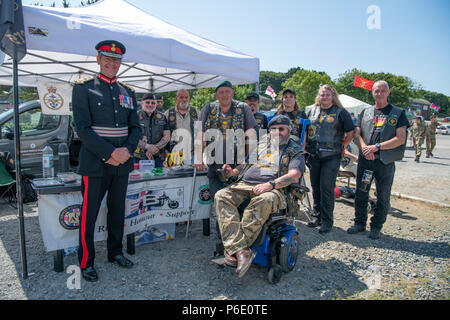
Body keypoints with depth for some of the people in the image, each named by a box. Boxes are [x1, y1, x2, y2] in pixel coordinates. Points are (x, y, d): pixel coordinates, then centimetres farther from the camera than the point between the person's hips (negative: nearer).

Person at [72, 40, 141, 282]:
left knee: (117, 211, 15)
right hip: (95, 163, -4)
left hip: (122, 163, 5)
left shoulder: (128, 92, 12)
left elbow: (135, 128, 11)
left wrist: (127, 150, -8)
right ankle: (86, 262, 18)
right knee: (89, 214, 3)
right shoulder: (83, 88, -1)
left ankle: (115, 252, 31)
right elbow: (83, 128, -10)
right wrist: (110, 153, -17)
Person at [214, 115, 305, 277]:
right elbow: (247, 163, 31)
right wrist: (233, 171, 8)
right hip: (244, 184, 5)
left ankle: (233, 250, -33)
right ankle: (241, 251, -38)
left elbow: (294, 175, -3)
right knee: (221, 196, -25)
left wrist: (271, 184, -20)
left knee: (265, 200, -41)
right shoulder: (261, 145, 30)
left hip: (272, 190, -4)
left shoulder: (295, 151, 14)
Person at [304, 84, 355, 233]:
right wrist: (306, 144, 13)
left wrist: (341, 146, -1)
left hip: (331, 156, -4)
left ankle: (326, 220, 4)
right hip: (314, 155, 4)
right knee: (315, 186, 10)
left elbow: (351, 133, 4)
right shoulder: (311, 110, 12)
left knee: (326, 187, -7)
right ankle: (317, 215, 25)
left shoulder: (341, 112, 1)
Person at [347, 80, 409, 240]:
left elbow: (400, 139, -6)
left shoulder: (398, 113, 4)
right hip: (365, 159, 3)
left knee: (383, 197, 4)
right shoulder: (365, 112, 14)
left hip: (386, 161, -2)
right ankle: (359, 223, 23)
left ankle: (376, 227, 19)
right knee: (361, 193, 9)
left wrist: (376, 146, -15)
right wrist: (364, 147, -13)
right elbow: (356, 135, 7)